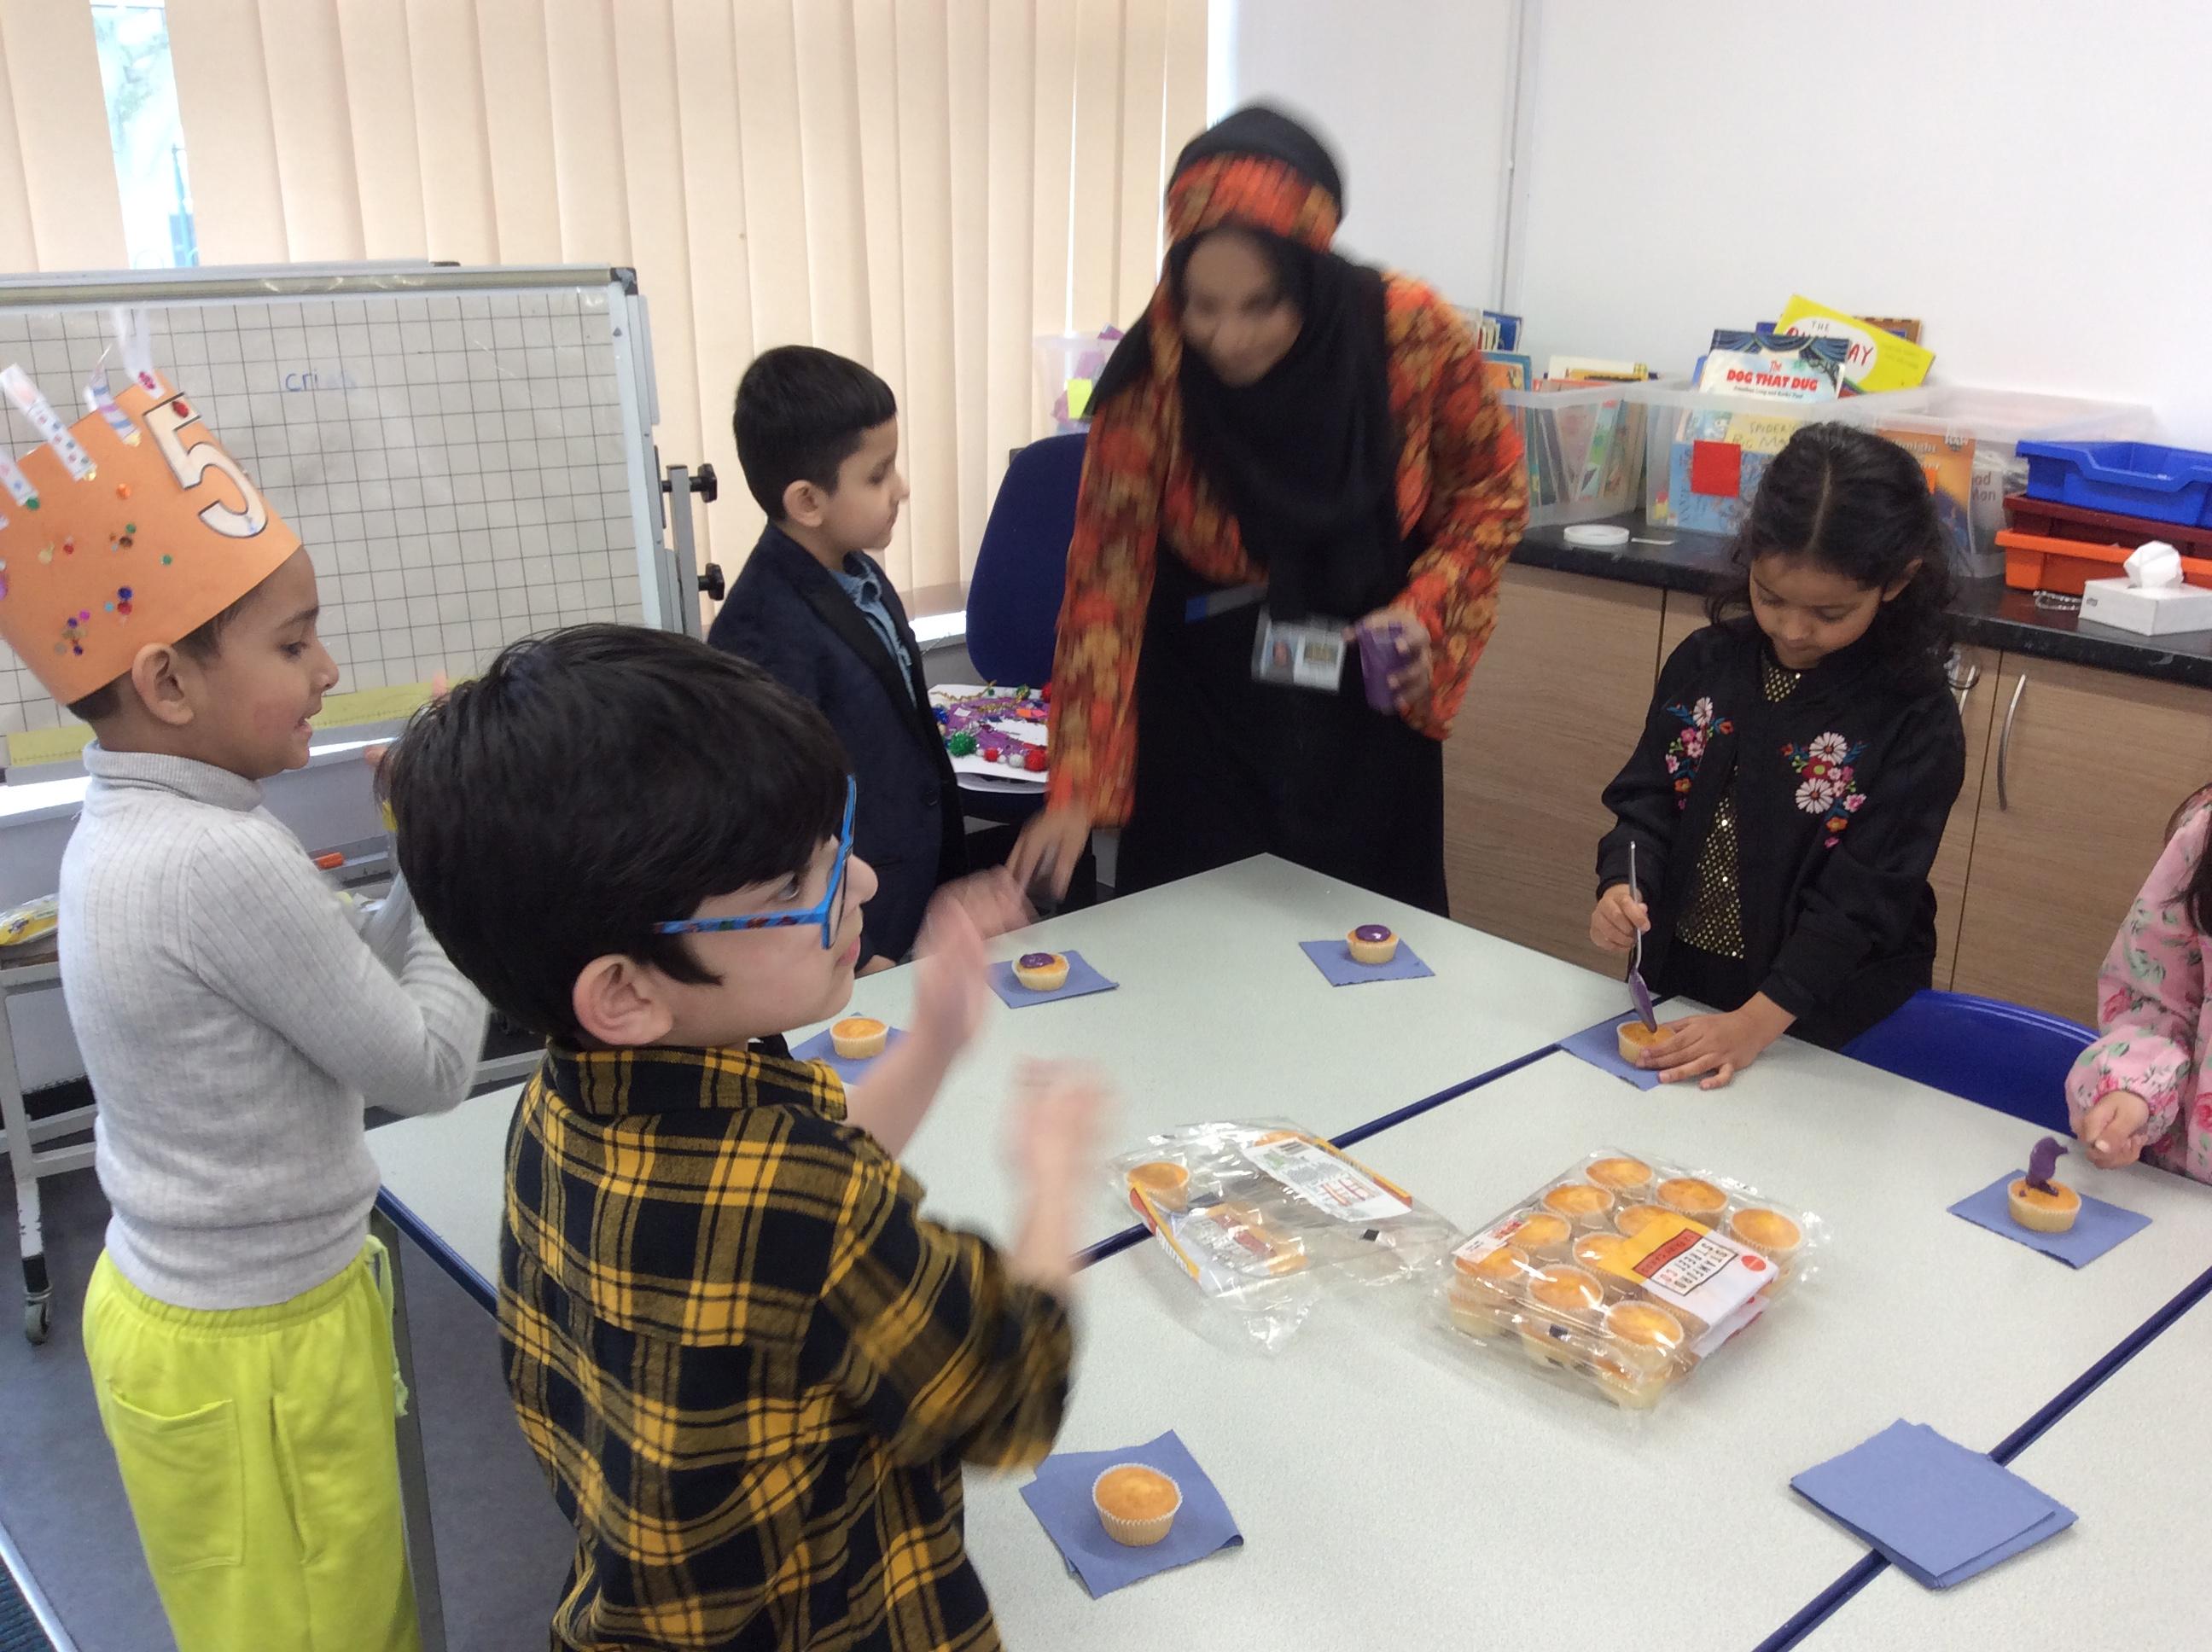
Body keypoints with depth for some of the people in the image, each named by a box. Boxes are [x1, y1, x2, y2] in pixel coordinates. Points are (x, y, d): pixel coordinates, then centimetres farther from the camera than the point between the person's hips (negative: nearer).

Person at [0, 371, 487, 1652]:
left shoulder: (126, 830, 1)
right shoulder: (228, 864, -28)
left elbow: (336, 983, 7)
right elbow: (428, 1069, -19)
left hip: (172, 1299, 9)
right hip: (256, 1351, -8)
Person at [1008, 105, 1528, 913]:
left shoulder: (1415, 334, -19)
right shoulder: (1150, 377, -21)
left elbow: (1489, 487, -2)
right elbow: (1108, 578, -19)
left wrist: (1430, 604, -19)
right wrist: (1077, 788, -23)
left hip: (1367, 703, 1)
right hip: (1206, 707, -1)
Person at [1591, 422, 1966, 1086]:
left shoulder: (1916, 723, -16)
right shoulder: (1704, 664, -4)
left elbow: (1861, 898, -20)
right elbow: (1648, 799, 0)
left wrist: (1756, 1022, -27)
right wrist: (1622, 887, -21)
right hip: (1679, 984, 4)